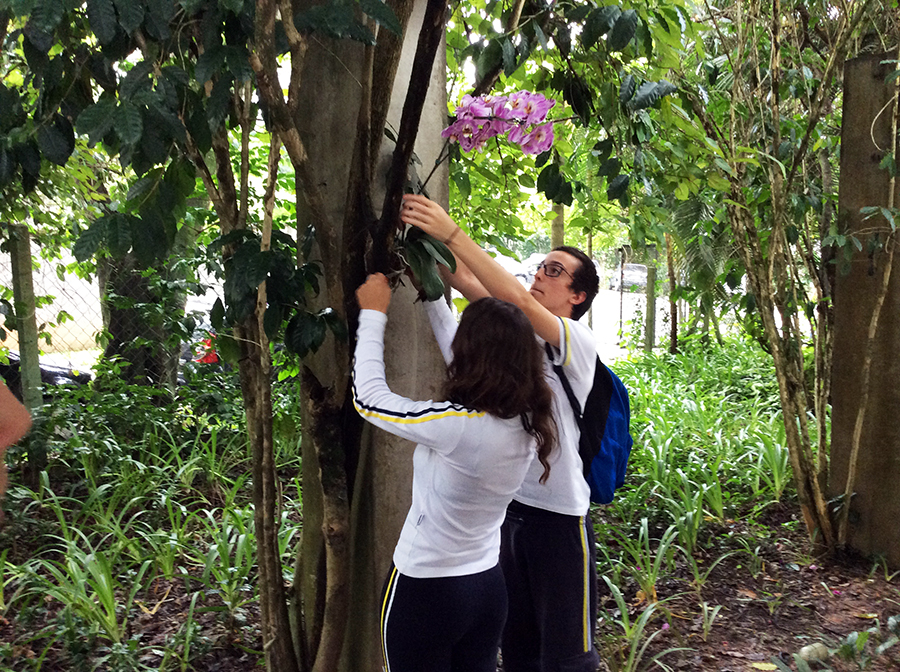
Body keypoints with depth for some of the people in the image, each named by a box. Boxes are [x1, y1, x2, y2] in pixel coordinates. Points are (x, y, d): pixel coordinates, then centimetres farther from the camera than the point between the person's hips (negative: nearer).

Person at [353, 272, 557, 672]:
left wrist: (372, 315, -5)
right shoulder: (528, 425, -8)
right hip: (488, 588, 6)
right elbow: (468, 358, 7)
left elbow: (368, 397, -15)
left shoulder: (457, 428, -28)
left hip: (424, 592, -6)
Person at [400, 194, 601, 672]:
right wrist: (423, 227, -15)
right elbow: (468, 283, -2)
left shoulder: (579, 341, -12)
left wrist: (451, 232, -30)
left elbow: (518, 300, -27)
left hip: (558, 511, -6)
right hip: (507, 503, 7)